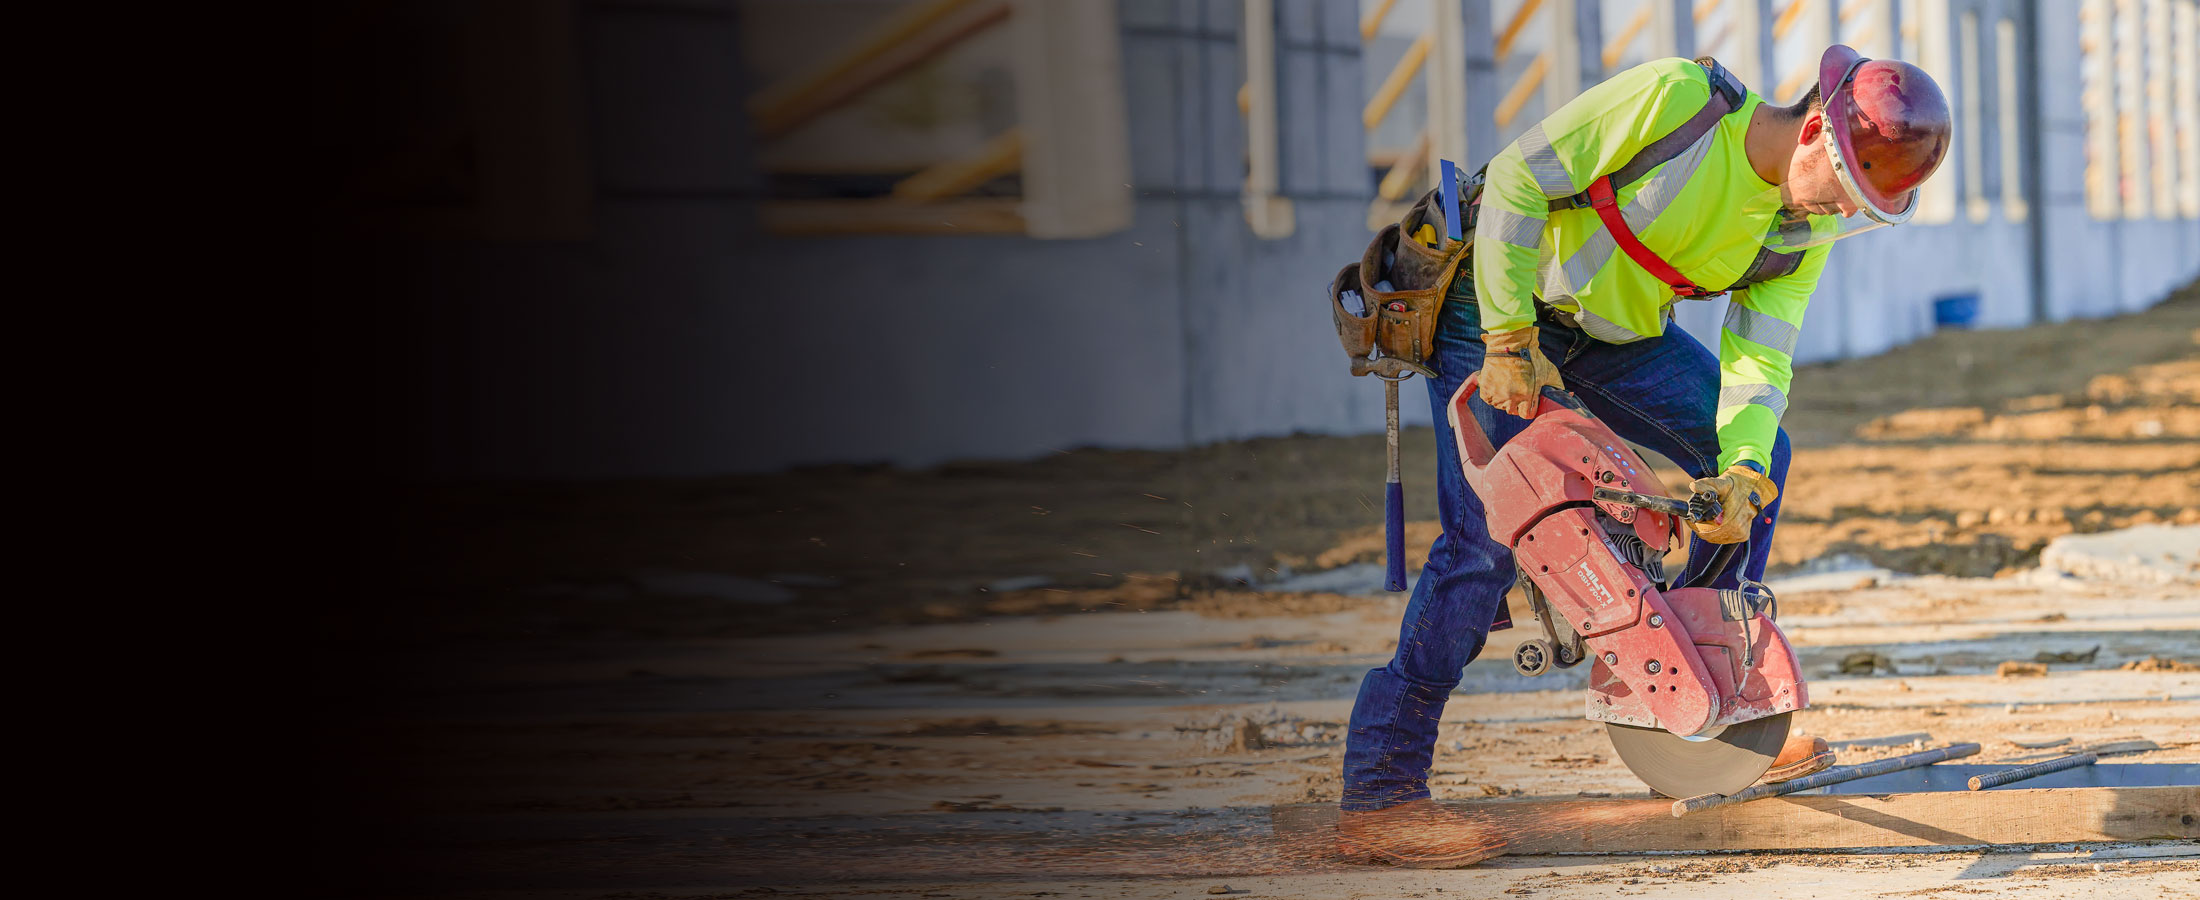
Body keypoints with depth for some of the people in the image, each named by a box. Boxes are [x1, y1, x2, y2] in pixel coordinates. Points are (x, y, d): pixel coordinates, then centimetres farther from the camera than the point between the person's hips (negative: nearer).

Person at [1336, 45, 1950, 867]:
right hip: (1500, 306, -8)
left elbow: (1758, 359, -7)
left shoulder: (1807, 230, -8)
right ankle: (1377, 794, -18)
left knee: (1760, 461, 5)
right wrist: (1509, 341, -27)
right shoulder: (1677, 97, -29)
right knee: (1489, 537, -20)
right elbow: (1515, 179, -25)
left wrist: (1741, 469, -26)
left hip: (1620, 331, 8)